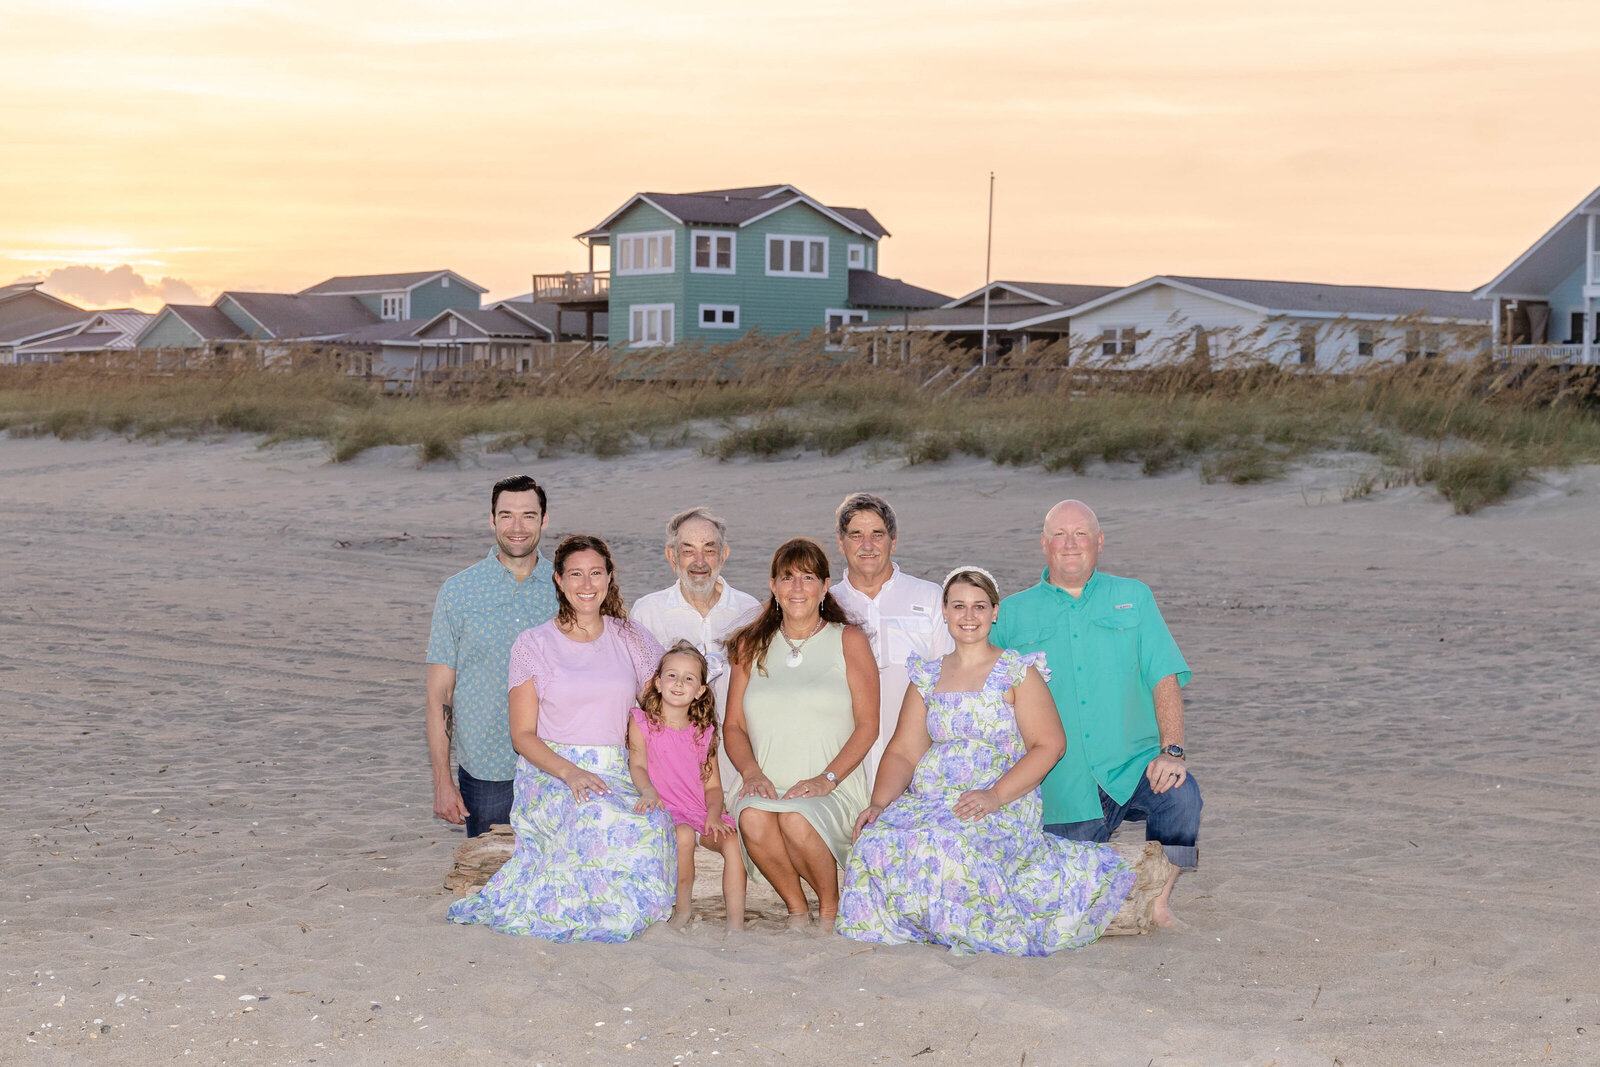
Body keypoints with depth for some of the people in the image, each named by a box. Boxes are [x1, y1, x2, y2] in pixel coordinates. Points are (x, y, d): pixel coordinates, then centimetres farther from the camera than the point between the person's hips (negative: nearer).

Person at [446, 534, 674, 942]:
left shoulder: (632, 640, 13)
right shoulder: (534, 645, 6)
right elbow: (523, 735, 2)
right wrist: (570, 772, -17)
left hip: (617, 773, 3)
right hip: (549, 773, -2)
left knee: (652, 821, -34)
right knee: (599, 819, -38)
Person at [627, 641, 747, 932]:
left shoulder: (704, 732, 15)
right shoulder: (642, 722, 6)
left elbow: (712, 784, 13)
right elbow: (637, 765, -8)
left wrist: (713, 814, -8)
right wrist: (649, 792, -30)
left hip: (700, 810, 3)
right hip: (666, 809, -3)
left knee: (733, 840, -25)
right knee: (684, 836, -35)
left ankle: (736, 926, -22)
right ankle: (682, 908, -12)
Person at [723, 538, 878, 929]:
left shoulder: (849, 640, 8)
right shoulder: (751, 645, 16)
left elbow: (867, 725, 2)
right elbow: (734, 726, 14)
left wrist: (827, 779, -12)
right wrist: (752, 772, -6)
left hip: (835, 790, -2)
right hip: (768, 785, 2)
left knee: (796, 820, -34)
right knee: (752, 819, -32)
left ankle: (830, 907, -5)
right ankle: (796, 909, -7)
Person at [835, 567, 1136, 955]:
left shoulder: (1018, 672, 3)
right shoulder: (927, 676, 16)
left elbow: (1050, 745, -5)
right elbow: (903, 751, 11)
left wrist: (995, 796, -18)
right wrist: (879, 803, -9)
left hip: (1003, 807, -4)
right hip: (929, 802, 4)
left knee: (949, 844, -36)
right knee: (876, 842, -27)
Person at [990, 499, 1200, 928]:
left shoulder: (1133, 598, 10)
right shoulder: (1012, 614, 10)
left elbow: (1165, 678, 1)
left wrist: (1171, 751, -14)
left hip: (1133, 766, 0)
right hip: (1064, 788, 0)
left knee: (1180, 794, -31)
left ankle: (1158, 903, -10)